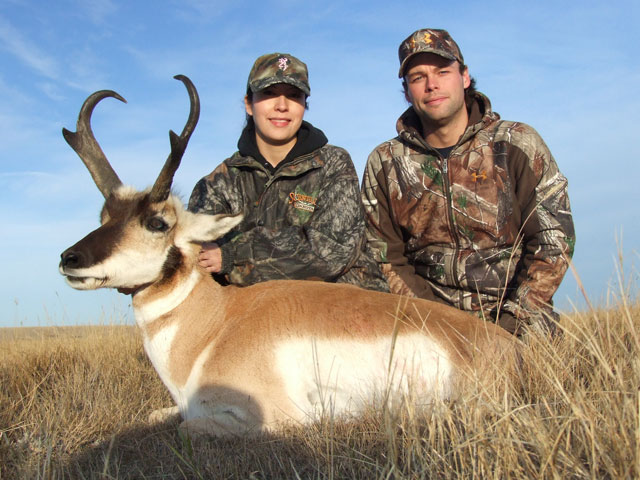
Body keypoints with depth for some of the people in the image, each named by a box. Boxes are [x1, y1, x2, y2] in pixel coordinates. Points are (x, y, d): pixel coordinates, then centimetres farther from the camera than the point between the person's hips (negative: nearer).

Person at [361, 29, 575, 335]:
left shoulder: (518, 144, 1)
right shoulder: (383, 164, 4)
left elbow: (553, 238, -1)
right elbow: (385, 257, 4)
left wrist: (515, 319, -10)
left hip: (511, 319, -1)